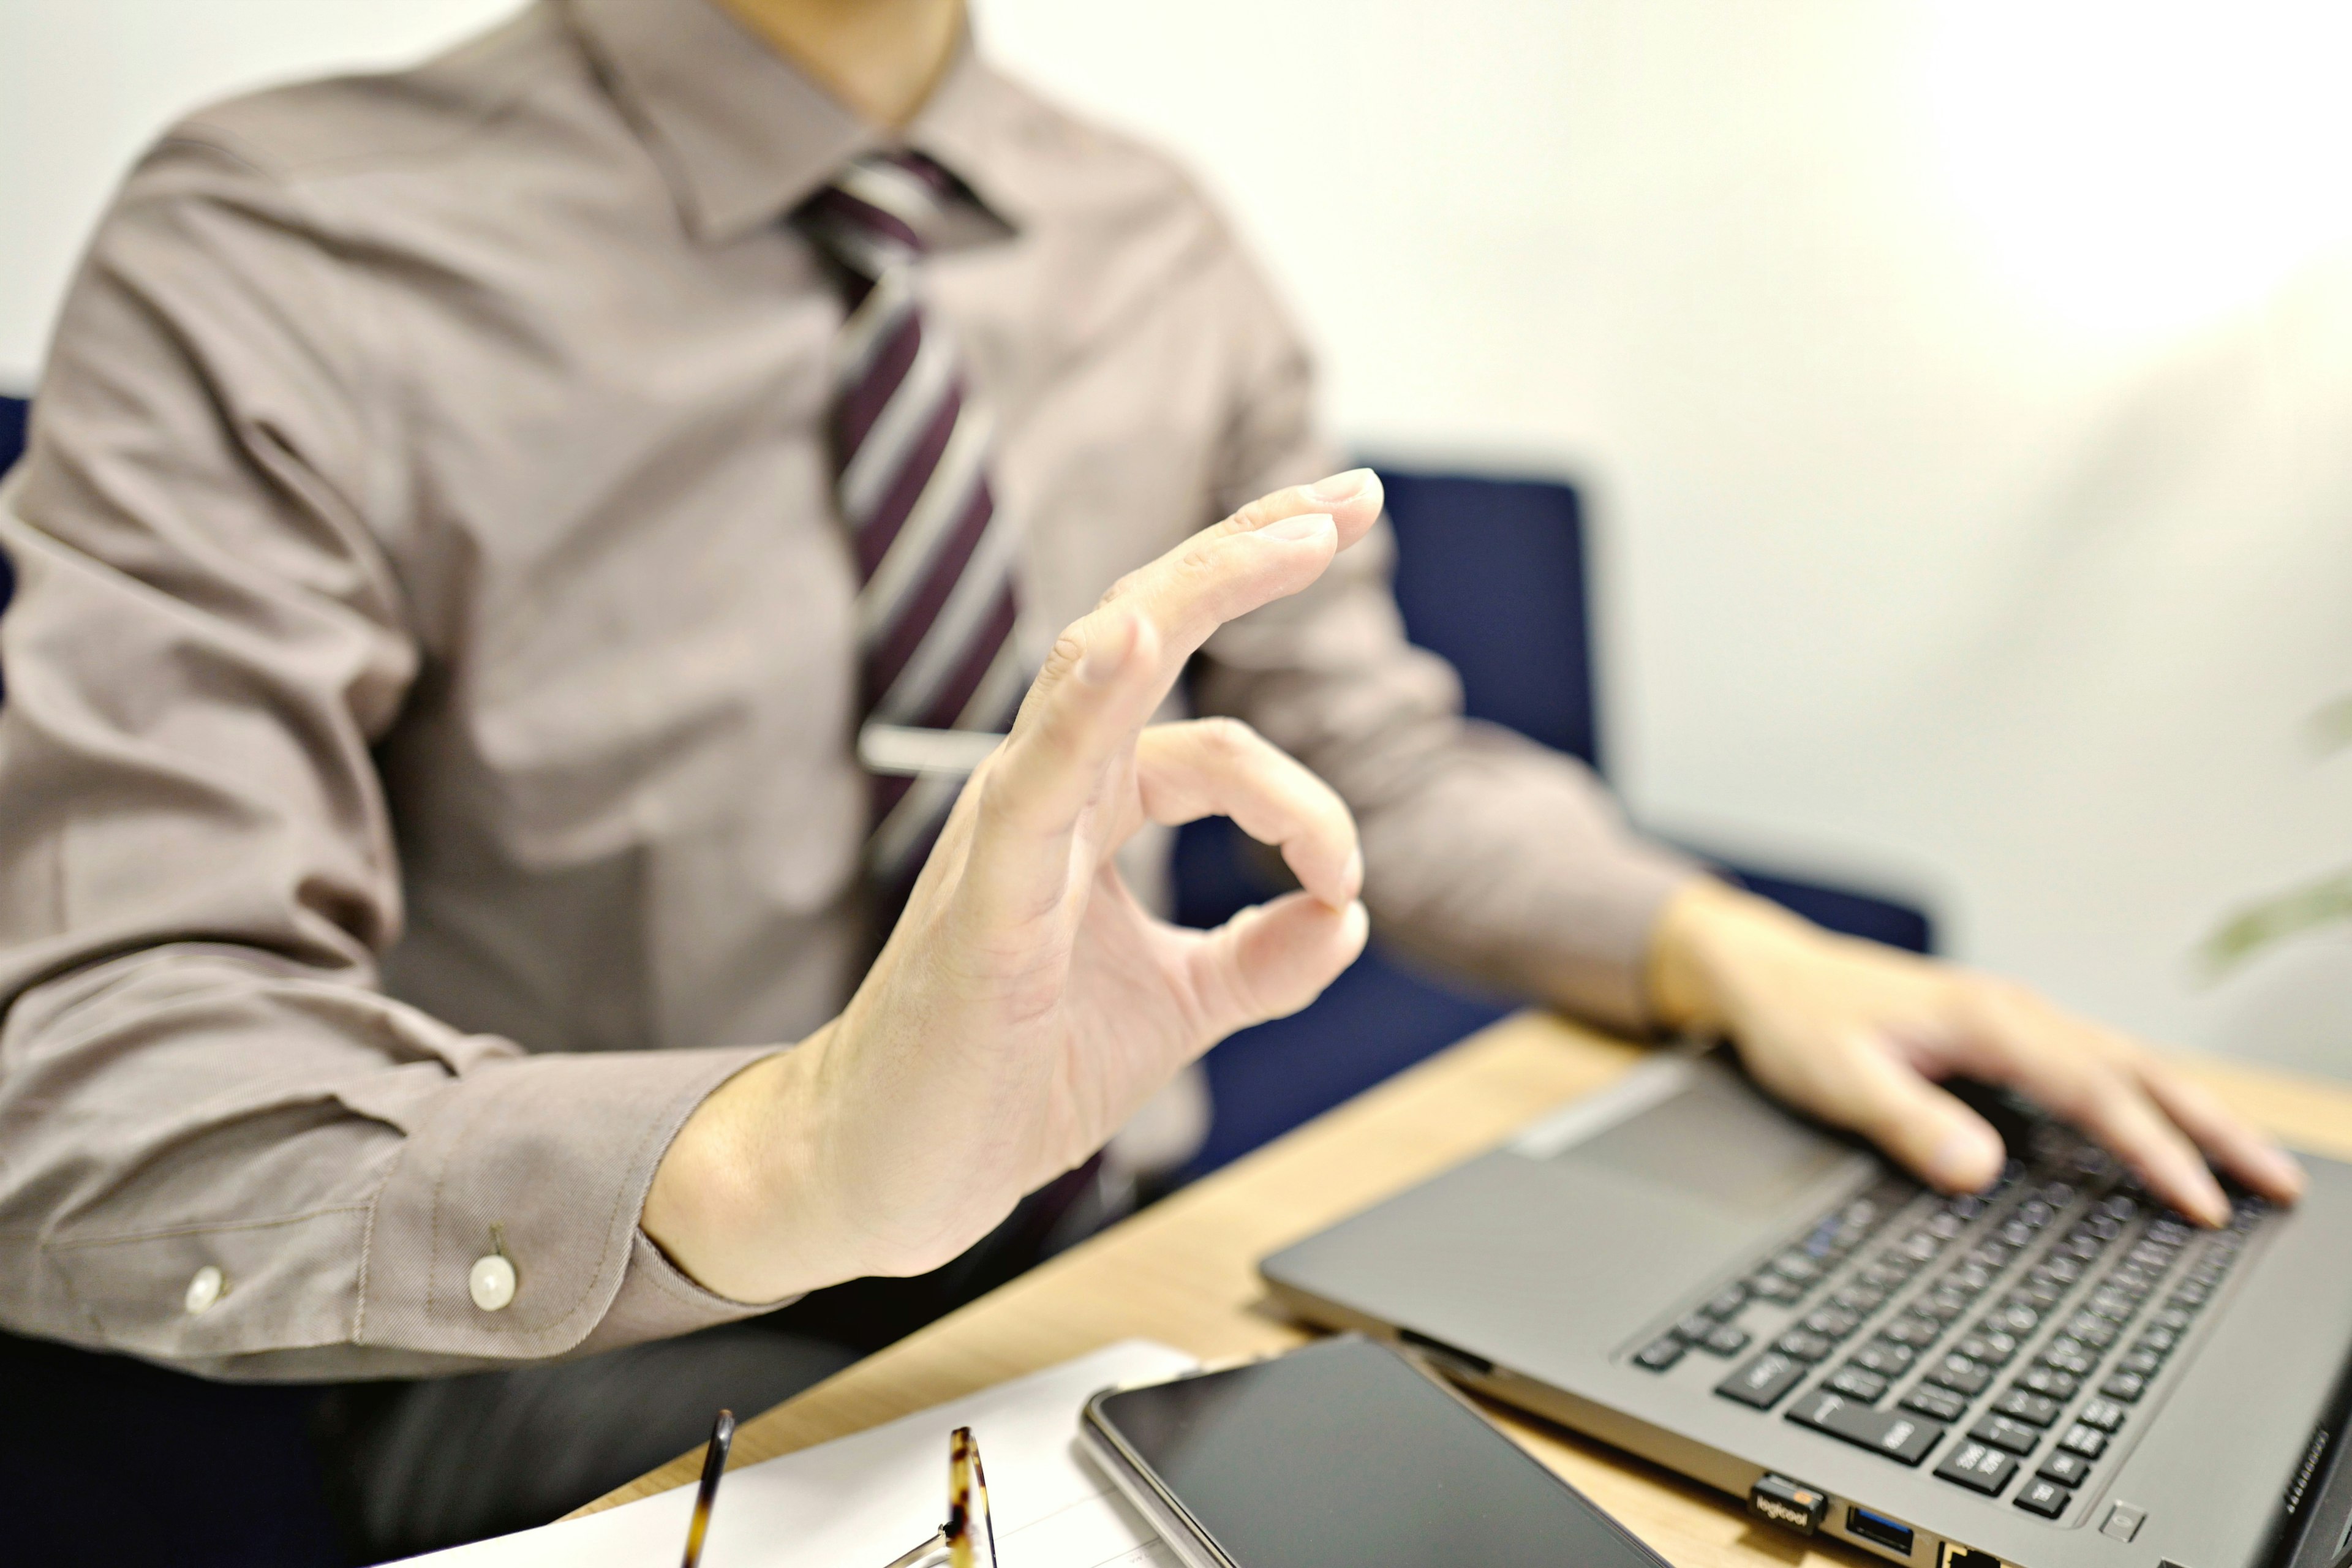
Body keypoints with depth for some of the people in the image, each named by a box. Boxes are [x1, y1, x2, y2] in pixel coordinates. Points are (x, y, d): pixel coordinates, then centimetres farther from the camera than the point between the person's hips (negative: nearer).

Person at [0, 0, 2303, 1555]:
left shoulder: (1165, 260, 0)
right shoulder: (274, 274, -13)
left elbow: (1372, 761, 7)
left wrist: (1725, 952, -12)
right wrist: (775, 1158, -40)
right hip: (576, 1349, -4)